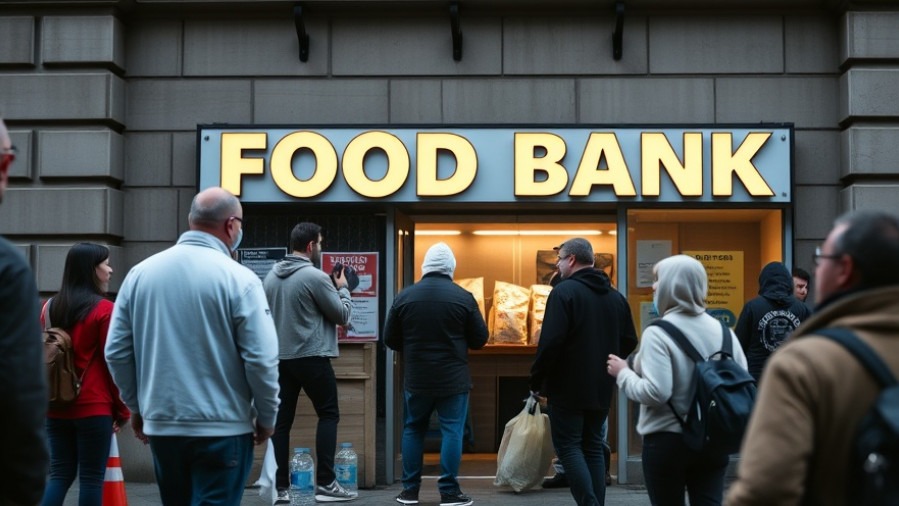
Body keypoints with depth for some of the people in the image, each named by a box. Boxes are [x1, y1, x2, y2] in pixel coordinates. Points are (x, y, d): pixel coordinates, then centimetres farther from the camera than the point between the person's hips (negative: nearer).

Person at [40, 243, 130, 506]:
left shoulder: (50, 307, 6)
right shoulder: (104, 310, -11)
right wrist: (122, 409, 0)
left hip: (56, 407, 6)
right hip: (94, 408, -6)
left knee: (60, 474, 12)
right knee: (92, 478, 2)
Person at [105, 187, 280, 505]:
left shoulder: (140, 273, 2)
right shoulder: (238, 278, -12)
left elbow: (116, 352, 5)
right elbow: (262, 359, -14)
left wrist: (137, 406, 18)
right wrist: (266, 418, 0)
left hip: (161, 425, 5)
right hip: (222, 428, -5)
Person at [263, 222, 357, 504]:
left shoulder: (271, 276, 7)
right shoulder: (316, 277, -13)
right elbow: (343, 315, -5)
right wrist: (342, 288, 12)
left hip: (279, 358, 6)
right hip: (311, 357, -6)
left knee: (282, 421, 7)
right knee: (328, 415, 4)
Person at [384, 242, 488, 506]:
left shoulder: (404, 296, -3)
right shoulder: (463, 297, -8)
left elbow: (390, 339, 3)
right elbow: (480, 339, -1)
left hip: (416, 378, 2)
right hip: (453, 378, -2)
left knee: (413, 430, 14)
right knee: (451, 432, 4)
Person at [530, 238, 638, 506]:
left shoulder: (564, 291, -13)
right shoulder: (615, 296, 9)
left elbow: (551, 341, -20)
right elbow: (629, 342, 12)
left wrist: (536, 380, -9)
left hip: (568, 386, -6)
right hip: (601, 387, 7)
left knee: (568, 446, -1)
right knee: (593, 447, 13)